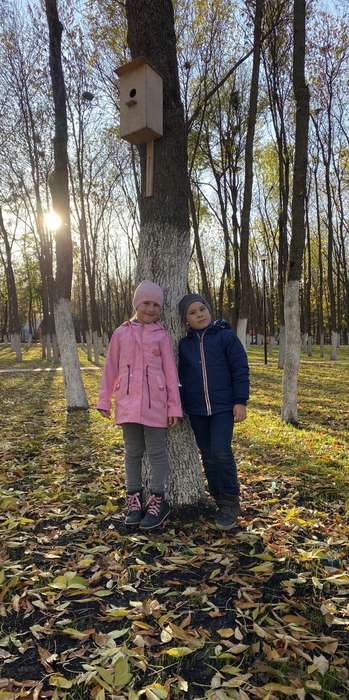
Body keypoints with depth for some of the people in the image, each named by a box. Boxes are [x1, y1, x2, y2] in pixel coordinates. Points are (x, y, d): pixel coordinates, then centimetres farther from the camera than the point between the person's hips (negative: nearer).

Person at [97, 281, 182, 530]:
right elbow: (111, 369, 11)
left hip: (155, 403, -2)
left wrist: (174, 407, -1)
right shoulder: (121, 333, 8)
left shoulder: (162, 335, 2)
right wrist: (104, 400, 10)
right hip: (128, 403, 2)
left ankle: (158, 501, 17)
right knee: (133, 452, 11)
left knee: (157, 451, 5)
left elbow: (171, 372, 1)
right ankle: (134, 500, 24)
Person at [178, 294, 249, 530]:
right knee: (208, 456, 8)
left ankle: (231, 503, 4)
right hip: (196, 410, 4)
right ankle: (220, 502, 22)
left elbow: (240, 369, -5)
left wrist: (241, 401, -9)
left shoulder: (225, 335, -3)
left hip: (223, 406, -4)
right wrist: (182, 405, 14)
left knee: (221, 452, -14)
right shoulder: (184, 344, 7)